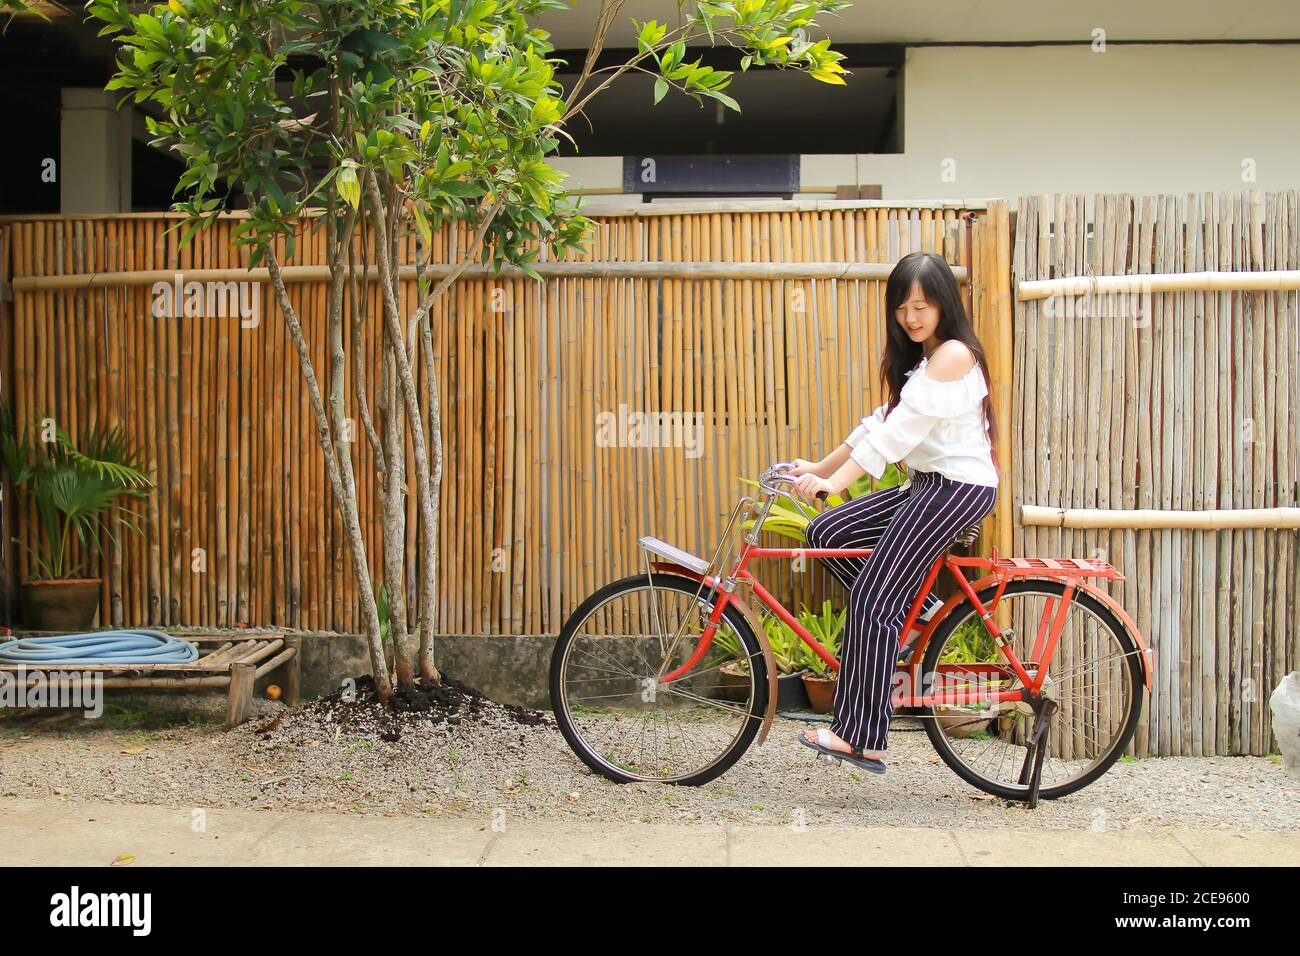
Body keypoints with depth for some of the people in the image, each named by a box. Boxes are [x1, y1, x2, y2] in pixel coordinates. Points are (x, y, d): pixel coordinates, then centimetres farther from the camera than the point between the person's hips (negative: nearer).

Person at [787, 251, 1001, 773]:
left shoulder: (952, 354, -15)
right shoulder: (917, 357, 17)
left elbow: (901, 428, -21)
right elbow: (884, 420, 16)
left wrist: (835, 482, -24)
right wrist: (820, 467, 10)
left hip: (959, 488, -10)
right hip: (929, 483, 10)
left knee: (871, 602, -14)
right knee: (827, 533, 3)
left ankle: (863, 739, -9)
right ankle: (920, 613, 11)